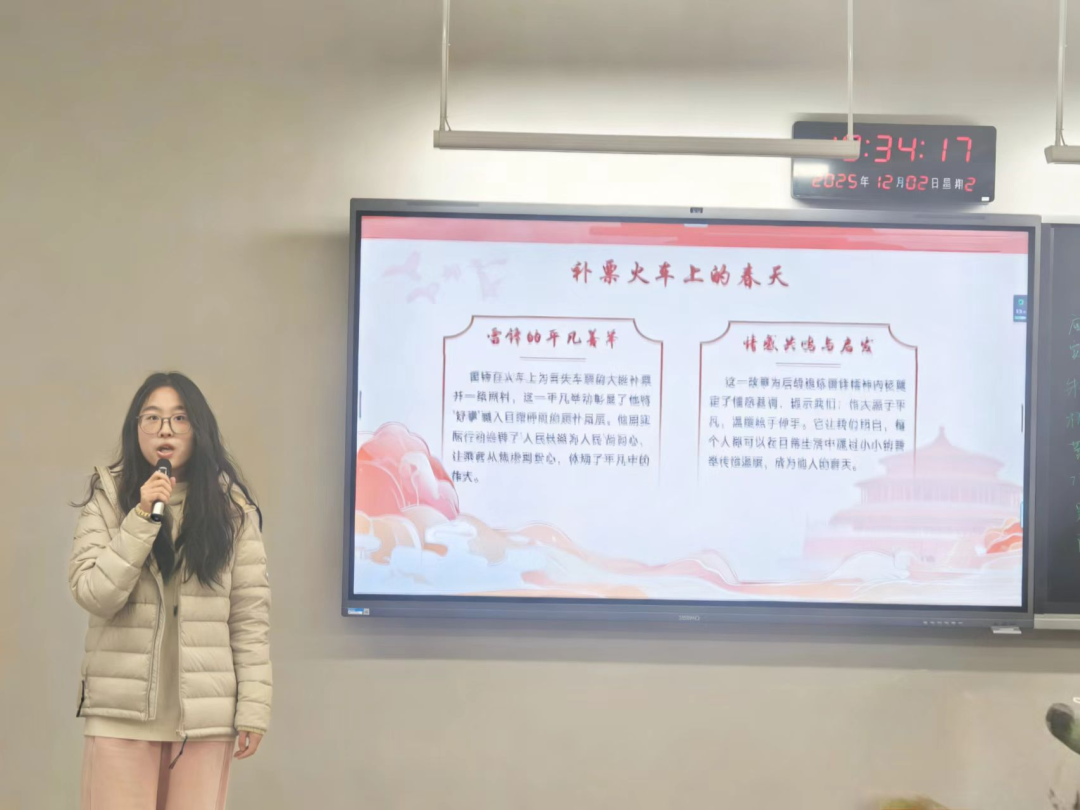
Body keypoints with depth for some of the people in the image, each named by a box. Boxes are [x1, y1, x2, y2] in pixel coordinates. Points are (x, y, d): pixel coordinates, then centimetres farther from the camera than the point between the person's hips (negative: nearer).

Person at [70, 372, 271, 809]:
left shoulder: (231, 505, 1)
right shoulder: (108, 496, 2)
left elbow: (251, 613, 0)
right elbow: (94, 596, -7)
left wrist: (253, 705, -4)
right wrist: (142, 517, -15)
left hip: (204, 710, 0)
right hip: (122, 708, 0)